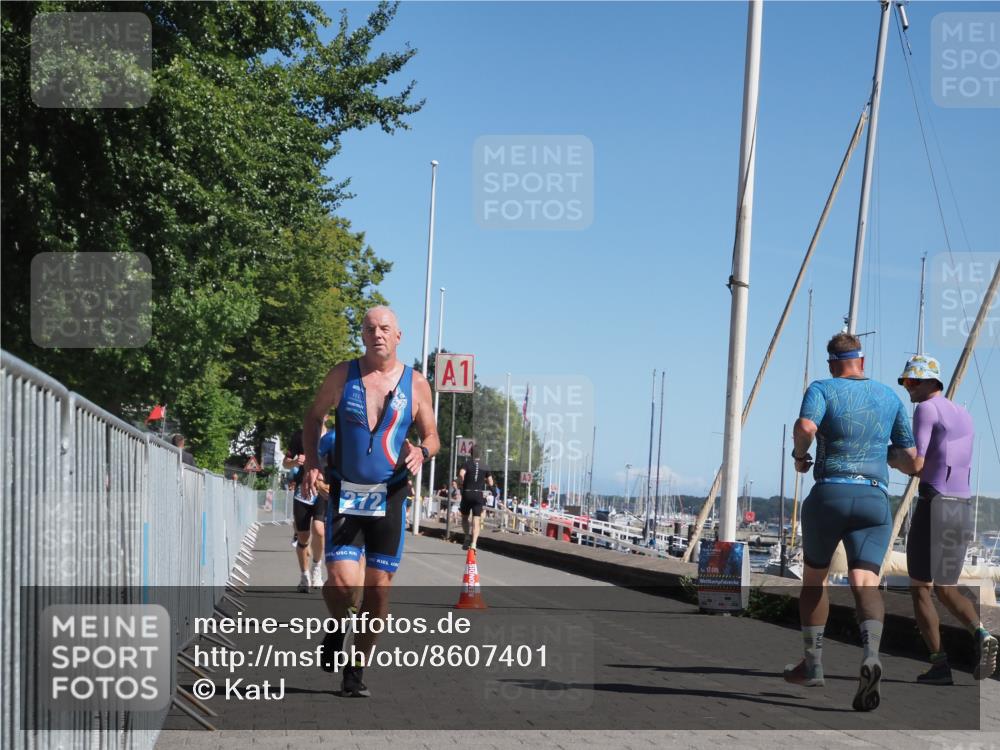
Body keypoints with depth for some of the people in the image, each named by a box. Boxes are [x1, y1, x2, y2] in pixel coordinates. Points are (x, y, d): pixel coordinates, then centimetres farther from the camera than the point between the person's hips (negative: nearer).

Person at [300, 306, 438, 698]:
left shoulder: (416, 384, 2)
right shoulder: (342, 375, 1)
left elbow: (432, 436, 10)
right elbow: (314, 416, 14)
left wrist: (421, 452, -14)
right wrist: (311, 463, 1)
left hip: (389, 499, 1)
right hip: (345, 496, -1)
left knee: (378, 589, 2)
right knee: (341, 584, -14)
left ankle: (356, 671, 19)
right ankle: (337, 627, 22)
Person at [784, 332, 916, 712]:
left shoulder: (821, 388, 4)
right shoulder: (889, 396, 17)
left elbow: (806, 426, -18)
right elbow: (909, 456, 20)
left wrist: (799, 455, 2)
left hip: (830, 493, -2)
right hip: (876, 498, 2)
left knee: (814, 576, 19)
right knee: (865, 582, -9)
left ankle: (813, 663, 23)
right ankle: (871, 654, -37)